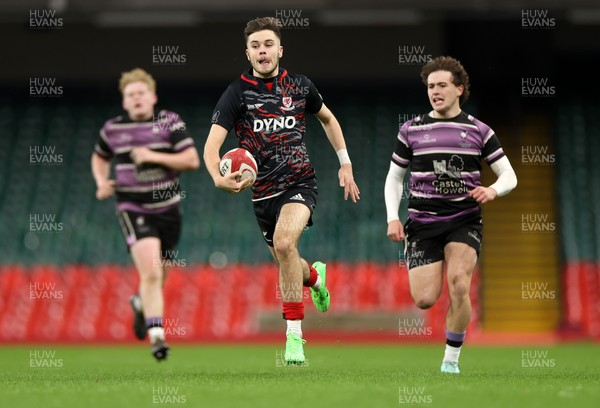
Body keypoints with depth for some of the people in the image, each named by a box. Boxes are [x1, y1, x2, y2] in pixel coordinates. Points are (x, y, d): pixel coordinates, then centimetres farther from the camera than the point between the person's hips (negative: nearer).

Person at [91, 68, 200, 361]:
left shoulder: (170, 122, -3)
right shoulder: (113, 128, 2)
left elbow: (192, 160, -10)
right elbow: (99, 158, 22)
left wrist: (154, 156, -18)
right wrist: (101, 183, 2)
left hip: (167, 208, 2)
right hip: (133, 208, -2)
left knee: (158, 276, 15)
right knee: (150, 273, -21)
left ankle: (141, 303, 50)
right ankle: (157, 336, -21)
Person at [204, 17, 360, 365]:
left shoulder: (300, 86, 0)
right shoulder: (237, 93, -7)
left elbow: (328, 119, 20)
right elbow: (212, 145, -16)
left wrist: (345, 165, 16)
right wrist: (219, 178, -36)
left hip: (300, 182, -2)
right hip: (263, 191, 2)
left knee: (284, 242, -28)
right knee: (286, 263, 15)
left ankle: (294, 335, -21)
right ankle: (315, 276, 55)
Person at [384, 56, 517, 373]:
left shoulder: (478, 130, 4)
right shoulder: (411, 130, 6)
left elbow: (509, 175, 5)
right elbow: (394, 177, 14)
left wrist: (493, 190, -18)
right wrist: (392, 218, 0)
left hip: (464, 220, -1)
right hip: (422, 222, 1)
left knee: (459, 284, -23)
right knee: (424, 300, -11)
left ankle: (451, 359, -6)